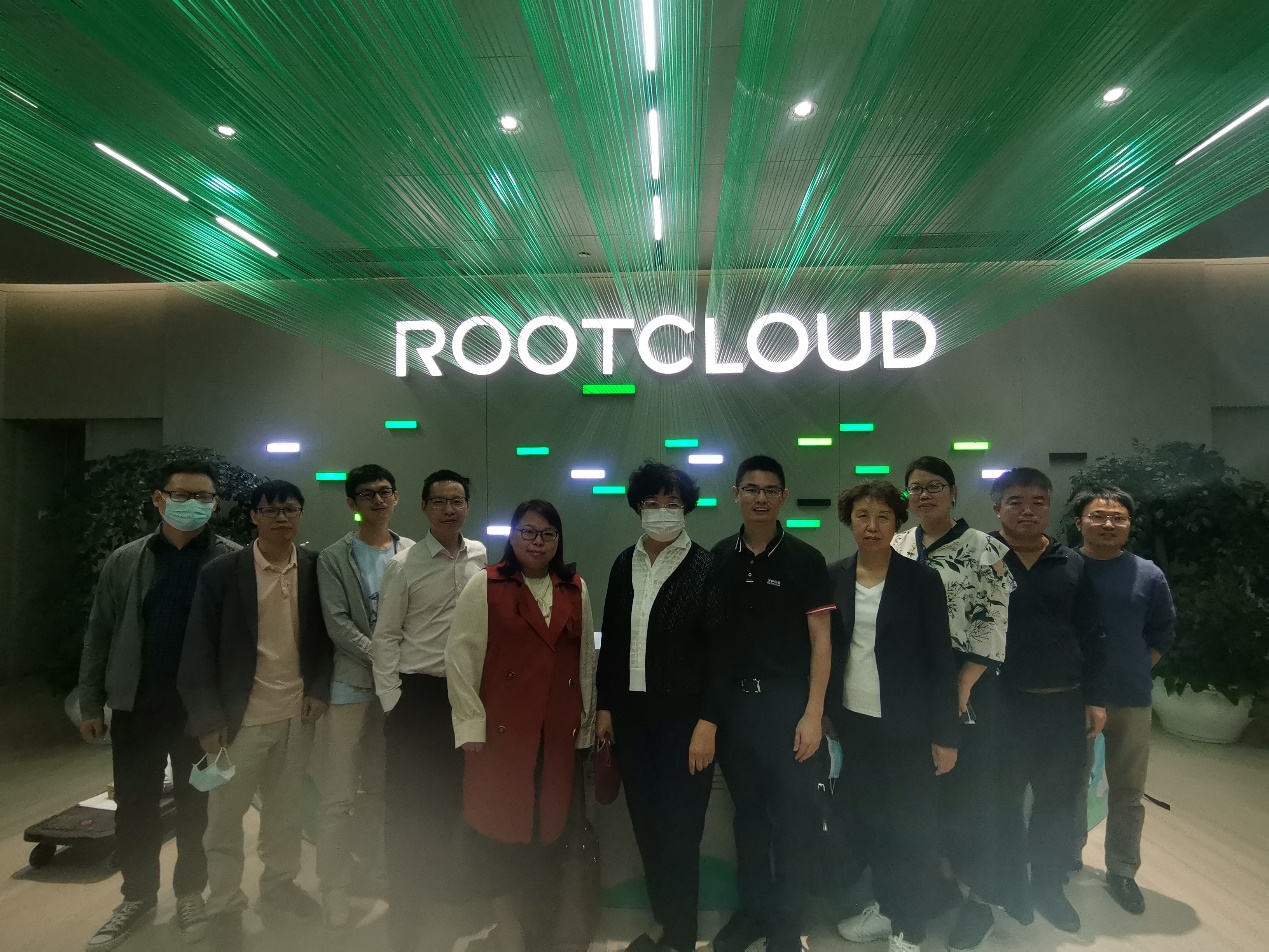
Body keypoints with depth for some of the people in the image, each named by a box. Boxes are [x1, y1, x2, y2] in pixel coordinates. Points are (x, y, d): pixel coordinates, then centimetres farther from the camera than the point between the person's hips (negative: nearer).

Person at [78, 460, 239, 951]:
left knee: (196, 807, 12)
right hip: (137, 706, 2)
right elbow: (99, 634, 7)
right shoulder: (124, 561, 2)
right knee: (134, 806, 14)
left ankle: (190, 892, 32)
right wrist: (91, 703, 6)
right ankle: (138, 895, 34)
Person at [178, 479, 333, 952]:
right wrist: (208, 719, -9)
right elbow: (198, 650, -7)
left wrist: (319, 688, -2)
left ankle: (278, 882, 39)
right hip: (241, 717, -2)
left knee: (285, 806, 18)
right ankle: (224, 906, 29)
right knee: (225, 816, 10)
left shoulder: (316, 569, -2)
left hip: (297, 713, 3)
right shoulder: (221, 572, -10)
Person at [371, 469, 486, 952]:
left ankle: (442, 895, 37)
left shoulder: (485, 558, 3)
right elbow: (385, 636, -4)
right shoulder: (403, 564, -6)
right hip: (418, 693, -3)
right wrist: (392, 700, -8)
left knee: (454, 797, 16)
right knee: (408, 804, 6)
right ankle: (404, 908, 25)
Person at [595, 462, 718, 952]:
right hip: (631, 713, 5)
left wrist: (707, 722, -14)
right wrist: (605, 706, 9)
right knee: (646, 826, 14)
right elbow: (611, 640, 10)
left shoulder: (706, 567, -10)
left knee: (679, 829, 3)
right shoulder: (624, 564, 5)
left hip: (683, 715, -5)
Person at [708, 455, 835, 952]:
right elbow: (708, 632, 9)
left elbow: (821, 640, -5)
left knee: (793, 814, 6)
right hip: (732, 702, 3)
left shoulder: (805, 560, -5)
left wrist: (813, 714, -11)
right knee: (747, 810, 15)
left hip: (786, 703, -3)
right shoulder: (719, 558, 4)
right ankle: (752, 909, 33)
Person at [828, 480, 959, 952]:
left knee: (911, 827, 8)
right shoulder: (833, 577, 0)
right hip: (854, 723, 3)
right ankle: (886, 902, 37)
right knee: (867, 821, 15)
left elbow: (941, 660, -8)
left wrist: (946, 735, -8)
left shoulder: (921, 580, -9)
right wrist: (823, 712, 5)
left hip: (906, 727, -3)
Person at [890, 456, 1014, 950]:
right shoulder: (895, 547, 7)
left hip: (967, 686, -4)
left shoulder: (984, 549, -6)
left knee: (969, 791, 5)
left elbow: (995, 623, -10)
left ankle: (980, 899, 23)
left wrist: (963, 683, -15)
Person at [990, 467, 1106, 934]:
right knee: (1005, 801, 10)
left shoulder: (1072, 564, 5)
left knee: (1059, 801, 13)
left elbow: (1090, 636, 9)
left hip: (1065, 704, 3)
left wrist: (1095, 698, 6)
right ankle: (1012, 886, 29)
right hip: (1002, 704, -3)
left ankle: (1049, 887, 32)